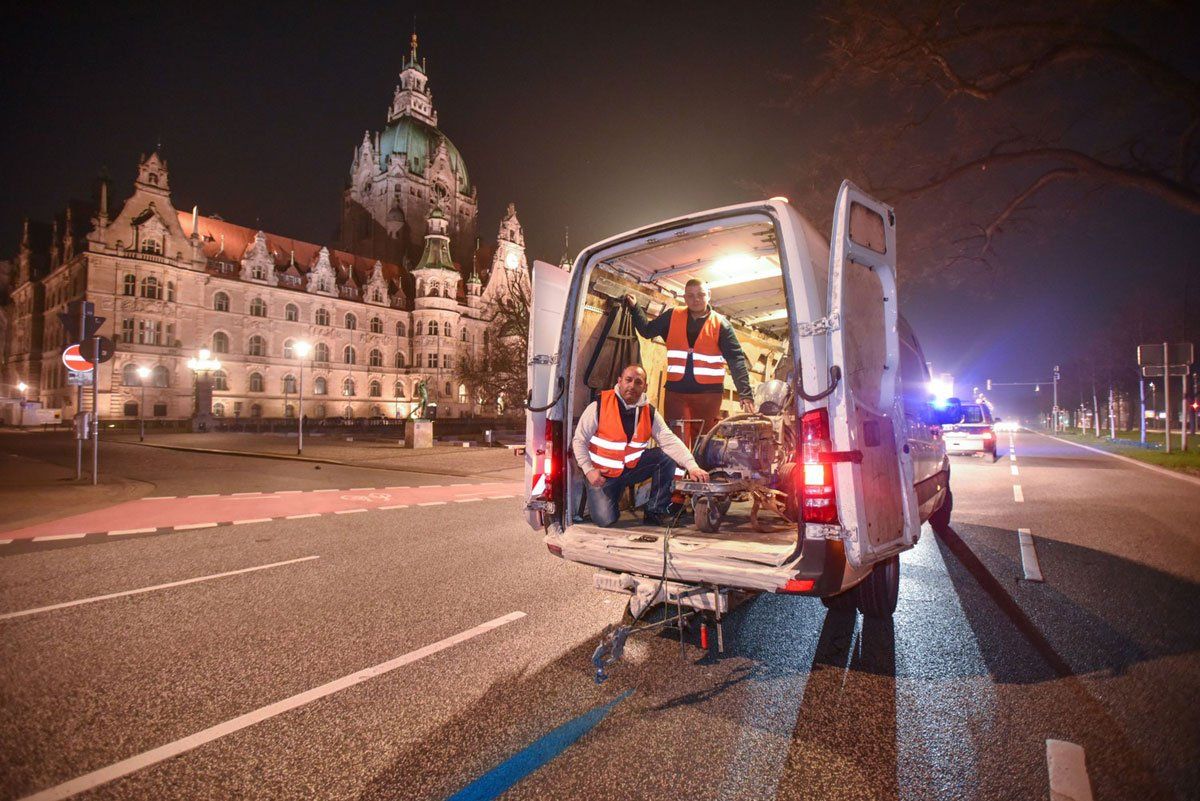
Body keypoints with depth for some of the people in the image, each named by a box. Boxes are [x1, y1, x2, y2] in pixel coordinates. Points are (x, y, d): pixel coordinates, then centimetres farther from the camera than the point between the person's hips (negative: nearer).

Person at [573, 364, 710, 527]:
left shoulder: (650, 412, -5)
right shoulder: (599, 405, -16)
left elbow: (670, 441, -16)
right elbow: (579, 441, -9)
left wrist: (692, 466, -31)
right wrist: (589, 471, -20)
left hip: (632, 469, 4)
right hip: (602, 475, -3)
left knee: (667, 457, -16)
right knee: (605, 520, -19)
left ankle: (655, 512, -2)